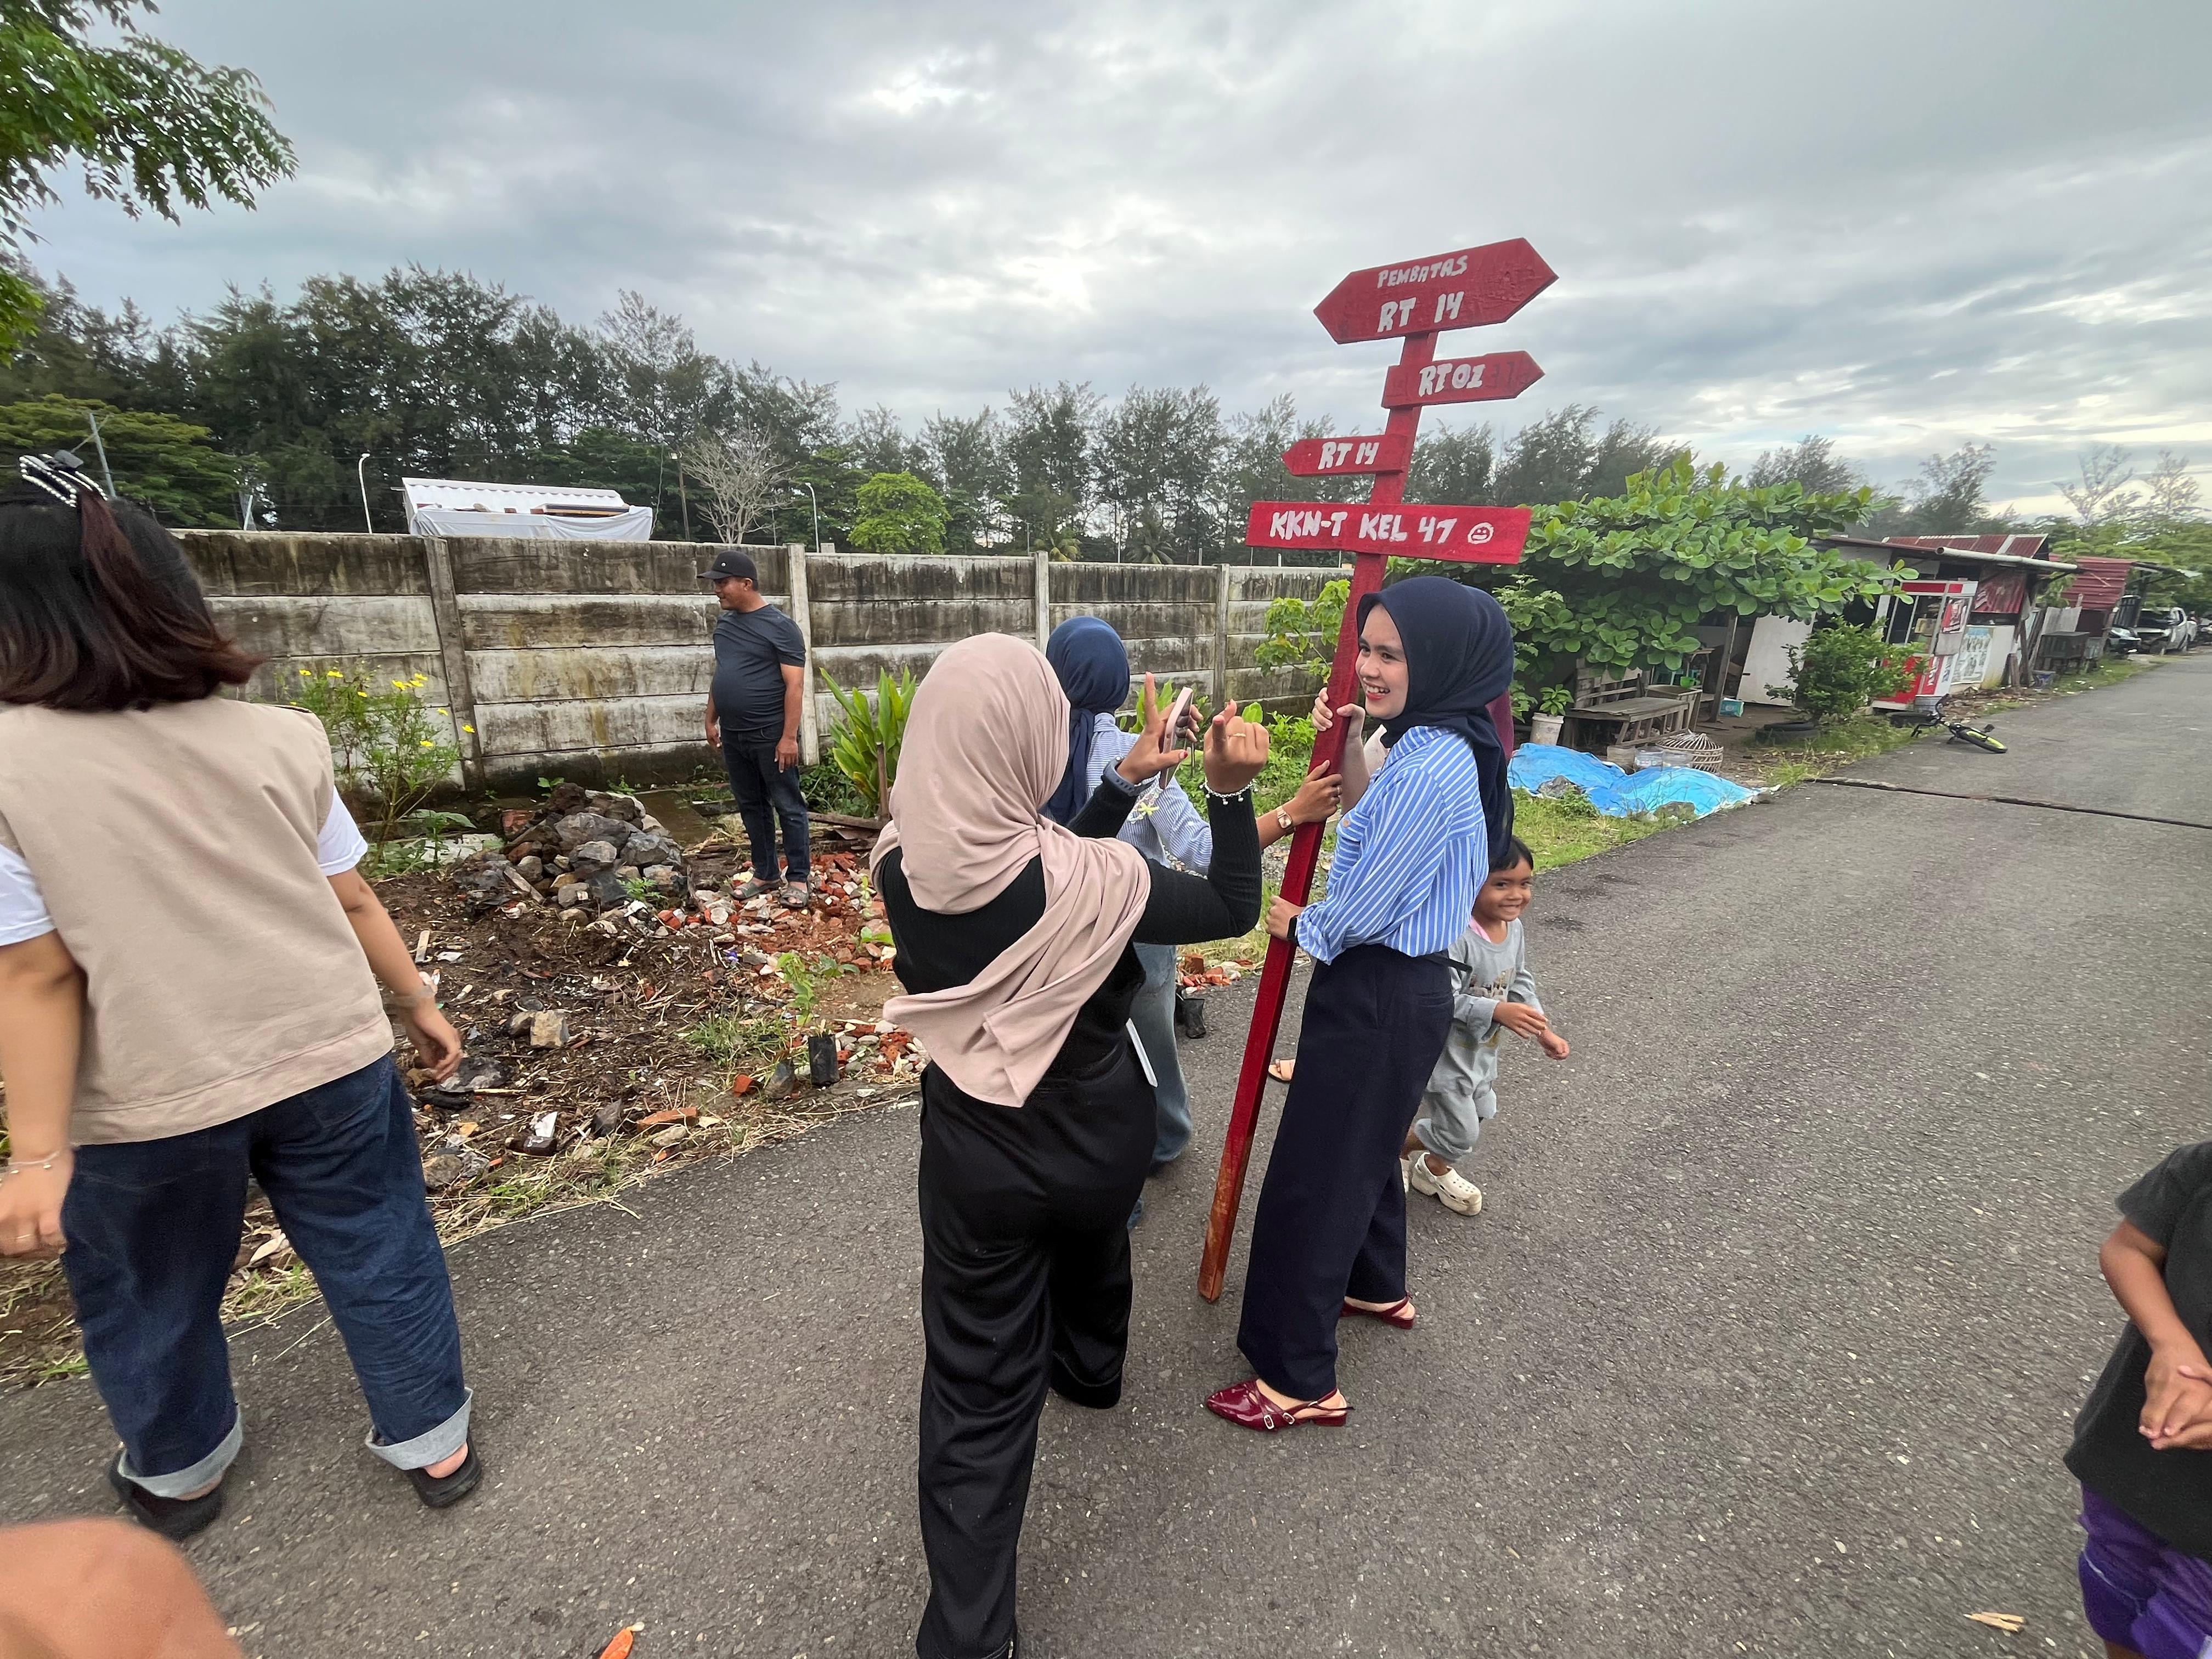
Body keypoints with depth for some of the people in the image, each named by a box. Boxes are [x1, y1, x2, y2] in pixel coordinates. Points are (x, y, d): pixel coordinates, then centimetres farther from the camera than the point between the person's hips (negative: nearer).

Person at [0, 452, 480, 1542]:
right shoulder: (279, 737, -6)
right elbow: (350, 901, -1)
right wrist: (418, 1006, 11)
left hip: (150, 1103, -1)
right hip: (328, 1061, 2)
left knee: (152, 1298, 25)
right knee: (379, 1258, 17)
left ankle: (178, 1473, 49)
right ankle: (435, 1445, 33)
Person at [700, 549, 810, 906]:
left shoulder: (779, 626, -11)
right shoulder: (724, 622, 10)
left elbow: (795, 685, -14)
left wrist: (789, 737, -18)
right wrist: (711, 720, 17)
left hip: (770, 736, -7)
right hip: (733, 736, 7)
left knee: (788, 807, 2)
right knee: (751, 807, 14)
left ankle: (798, 877, 12)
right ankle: (766, 874, 26)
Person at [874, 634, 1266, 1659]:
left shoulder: (904, 862, -16)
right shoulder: (1089, 877, -29)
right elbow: (1232, 910, -12)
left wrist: (1125, 786, 0)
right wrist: (1232, 791, -14)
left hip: (974, 1152, 1)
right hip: (1097, 1139, -1)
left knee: (977, 1388, 16)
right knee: (1091, 1250, 35)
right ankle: (1089, 1372, 65)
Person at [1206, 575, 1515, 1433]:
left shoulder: (1431, 766, -26)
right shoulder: (1443, 746, 5)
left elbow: (1363, 911, -22)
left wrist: (1299, 925, -3)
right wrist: (1349, 753, 7)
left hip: (1380, 997, -10)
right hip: (1404, 984, 10)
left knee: (1313, 1176, 3)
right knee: (1366, 1146, 28)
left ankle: (1299, 1381, 20)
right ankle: (1376, 1285, 51)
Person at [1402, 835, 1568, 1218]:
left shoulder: (1514, 929, -3)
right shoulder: (1455, 935, -32)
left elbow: (1520, 983, 10)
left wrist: (1543, 1030, 5)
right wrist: (1497, 1011, -38)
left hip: (1483, 1051, 9)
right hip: (1446, 1052, -9)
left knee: (1479, 1114, 22)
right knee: (1460, 1133, 2)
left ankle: (1434, 1169, 46)